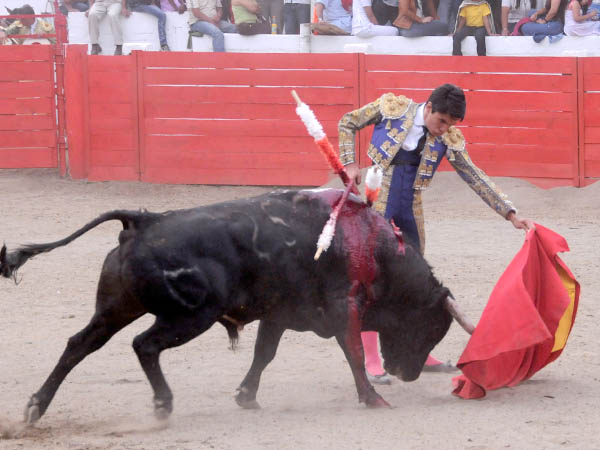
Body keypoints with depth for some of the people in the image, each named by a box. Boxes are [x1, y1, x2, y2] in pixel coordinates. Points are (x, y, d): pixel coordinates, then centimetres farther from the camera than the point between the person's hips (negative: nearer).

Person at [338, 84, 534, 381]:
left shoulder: (449, 139, -1)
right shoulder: (391, 108, -9)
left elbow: (476, 179, 2)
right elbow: (347, 124, 4)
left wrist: (511, 215, -3)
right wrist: (350, 164, -7)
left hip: (410, 211, 4)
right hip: (376, 202, -4)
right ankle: (370, 360, -7)